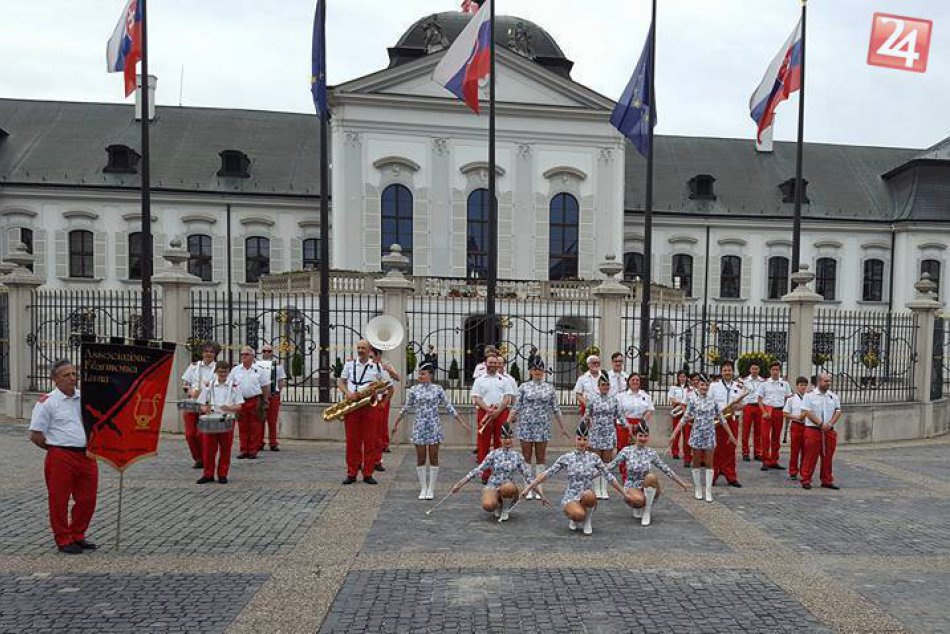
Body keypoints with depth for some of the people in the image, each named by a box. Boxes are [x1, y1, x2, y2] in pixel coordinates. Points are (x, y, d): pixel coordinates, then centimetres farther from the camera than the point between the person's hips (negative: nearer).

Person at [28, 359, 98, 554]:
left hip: (87, 456, 5)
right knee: (59, 501, 5)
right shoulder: (47, 402, -7)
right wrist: (57, 449, -1)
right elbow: (35, 435, -7)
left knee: (87, 500, 10)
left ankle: (78, 536, 27)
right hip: (60, 458, -5)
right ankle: (63, 540, 19)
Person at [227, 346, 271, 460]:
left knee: (255, 427, 0)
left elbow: (265, 386, 6)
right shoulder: (235, 370, 9)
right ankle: (243, 450, 13)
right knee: (242, 427, 5)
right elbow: (229, 384, 14)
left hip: (255, 401, -2)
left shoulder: (259, 370, 3)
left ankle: (253, 450, 7)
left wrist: (265, 400, 3)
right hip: (240, 401, 2)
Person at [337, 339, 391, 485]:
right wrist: (348, 393, -8)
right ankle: (351, 473, 11)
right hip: (351, 405, 1)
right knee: (352, 440, 3)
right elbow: (340, 381, 11)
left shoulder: (377, 366, 5)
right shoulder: (349, 364, 11)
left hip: (370, 406, -1)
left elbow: (388, 384, 9)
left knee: (370, 441, 1)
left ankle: (368, 474, 9)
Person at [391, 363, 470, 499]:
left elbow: (449, 407, 3)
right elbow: (406, 408, 11)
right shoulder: (414, 390, 2)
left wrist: (463, 423, 2)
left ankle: (431, 489, 14)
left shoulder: (438, 389, 0)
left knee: (434, 458, 3)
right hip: (419, 427, 1)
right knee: (420, 459, 5)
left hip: (434, 427, -1)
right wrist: (396, 424, 16)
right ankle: (423, 488, 17)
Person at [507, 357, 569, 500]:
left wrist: (562, 428, 8)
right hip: (526, 425, -1)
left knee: (541, 458, 6)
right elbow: (516, 407, 0)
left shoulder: (549, 388, 5)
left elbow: (555, 409, 8)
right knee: (526, 457, 3)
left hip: (543, 426, 1)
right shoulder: (524, 387, 1)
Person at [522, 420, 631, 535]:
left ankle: (587, 520, -6)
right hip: (571, 497, -1)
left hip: (588, 498, 1)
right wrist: (529, 488, -8)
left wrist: (624, 494, 9)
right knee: (579, 515, -35)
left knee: (589, 495, -36)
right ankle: (573, 518, 4)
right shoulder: (566, 458, -2)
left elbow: (608, 476, 8)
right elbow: (548, 473, -4)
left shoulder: (594, 458, 1)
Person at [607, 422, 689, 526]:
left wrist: (682, 484, 3)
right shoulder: (627, 451, -7)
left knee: (651, 477, -33)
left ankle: (647, 512, -15)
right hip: (631, 487, -2)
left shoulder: (651, 453, -2)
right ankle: (637, 507, 4)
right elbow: (610, 466, -7)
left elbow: (666, 470, 2)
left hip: (647, 488, 2)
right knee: (639, 500, -38)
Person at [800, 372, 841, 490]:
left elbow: (838, 412, 7)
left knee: (828, 457, 8)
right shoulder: (810, 395, -2)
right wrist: (820, 424, -15)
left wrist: (829, 424, -8)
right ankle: (806, 480, 3)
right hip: (813, 430, -4)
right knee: (811, 456, -2)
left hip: (829, 431, 4)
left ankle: (827, 481, 18)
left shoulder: (834, 396, 11)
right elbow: (808, 412, -9)